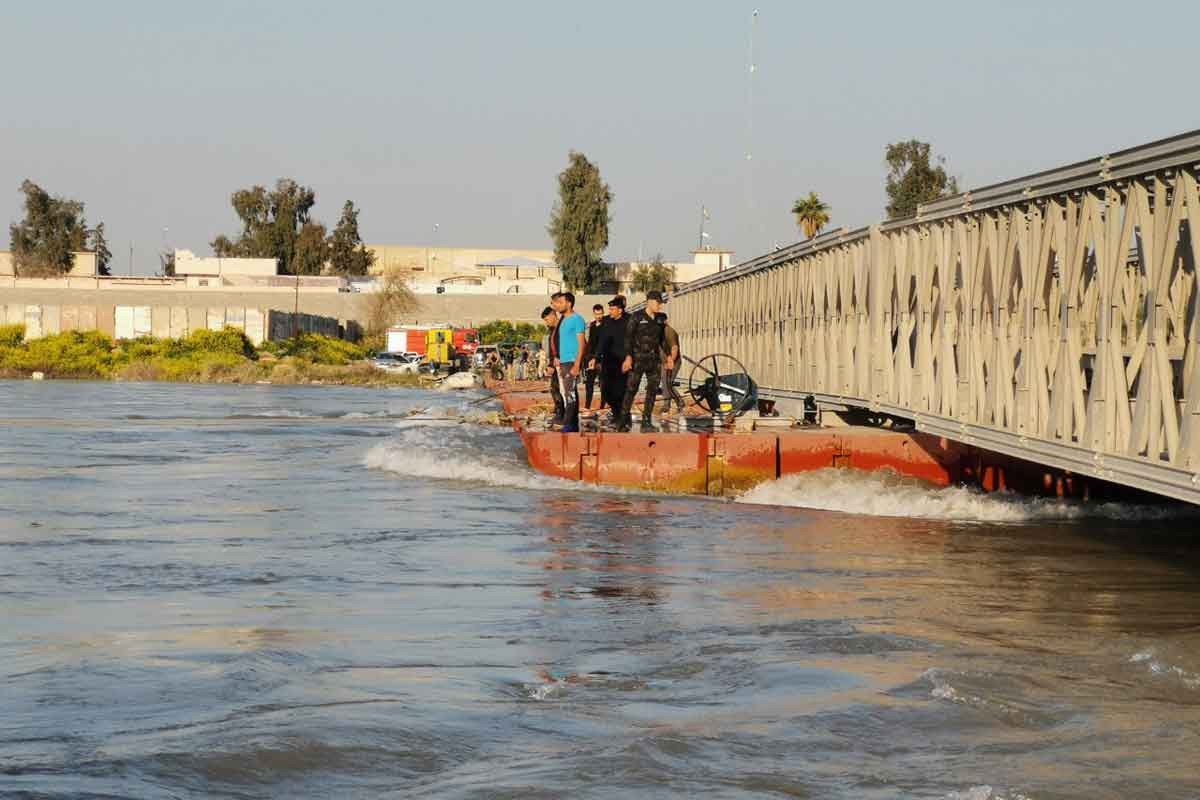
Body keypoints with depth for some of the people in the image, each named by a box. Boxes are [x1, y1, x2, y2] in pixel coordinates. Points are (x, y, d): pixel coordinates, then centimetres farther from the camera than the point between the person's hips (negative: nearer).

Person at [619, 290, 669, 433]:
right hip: (638, 359, -5)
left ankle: (646, 422, 6)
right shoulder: (636, 317, -4)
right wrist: (628, 356, -15)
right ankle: (625, 420, 3)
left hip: (654, 360, 5)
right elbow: (628, 337, -7)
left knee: (652, 391, 2)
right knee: (631, 390, -6)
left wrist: (667, 355, 14)